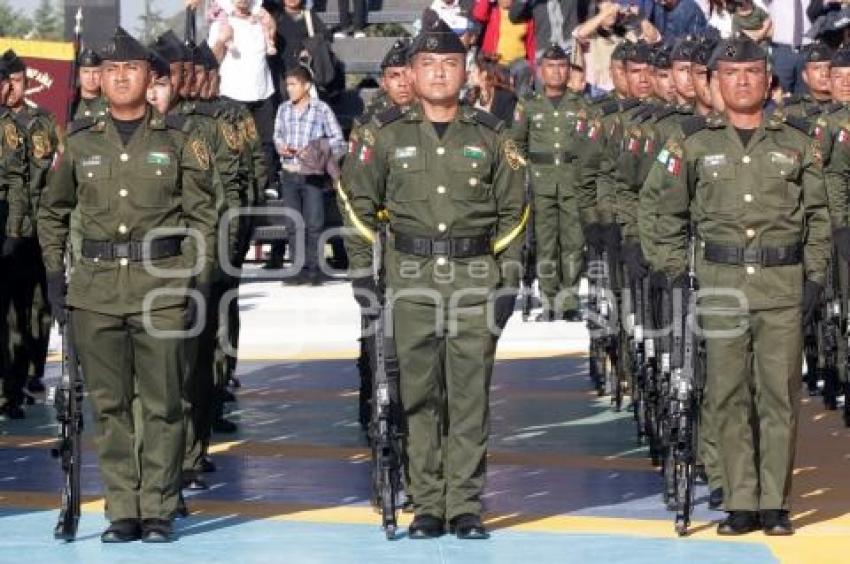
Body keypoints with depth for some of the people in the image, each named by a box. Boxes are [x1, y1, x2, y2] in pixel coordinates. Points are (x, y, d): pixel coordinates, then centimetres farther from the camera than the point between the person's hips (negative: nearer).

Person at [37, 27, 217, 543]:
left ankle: (158, 511, 8)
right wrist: (55, 277, 10)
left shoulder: (179, 141, 3)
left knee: (162, 403, 0)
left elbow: (202, 217, 4)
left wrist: (197, 282, -3)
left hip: (162, 287, -2)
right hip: (96, 290, 2)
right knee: (110, 404, 5)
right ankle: (122, 511, 12)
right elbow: (53, 214, 19)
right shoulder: (80, 143, 10)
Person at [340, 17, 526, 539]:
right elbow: (360, 205, 12)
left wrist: (509, 280, 6)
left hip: (476, 277, 0)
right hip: (411, 278, 0)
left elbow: (512, 213, 12)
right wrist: (362, 273, 5)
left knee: (471, 394, -1)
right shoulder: (388, 137, 6)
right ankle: (427, 506, 8)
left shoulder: (491, 137, 8)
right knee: (420, 394, 1)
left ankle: (466, 506, 5)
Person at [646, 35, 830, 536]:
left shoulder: (798, 142, 8)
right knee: (729, 395, 1)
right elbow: (670, 214, 13)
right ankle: (741, 503, 6)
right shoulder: (694, 143, 8)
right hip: (720, 284, 0)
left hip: (783, 286, 0)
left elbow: (818, 215, 10)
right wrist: (677, 274, 5)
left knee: (779, 395, -1)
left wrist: (816, 278, 2)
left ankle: (775, 504, 5)